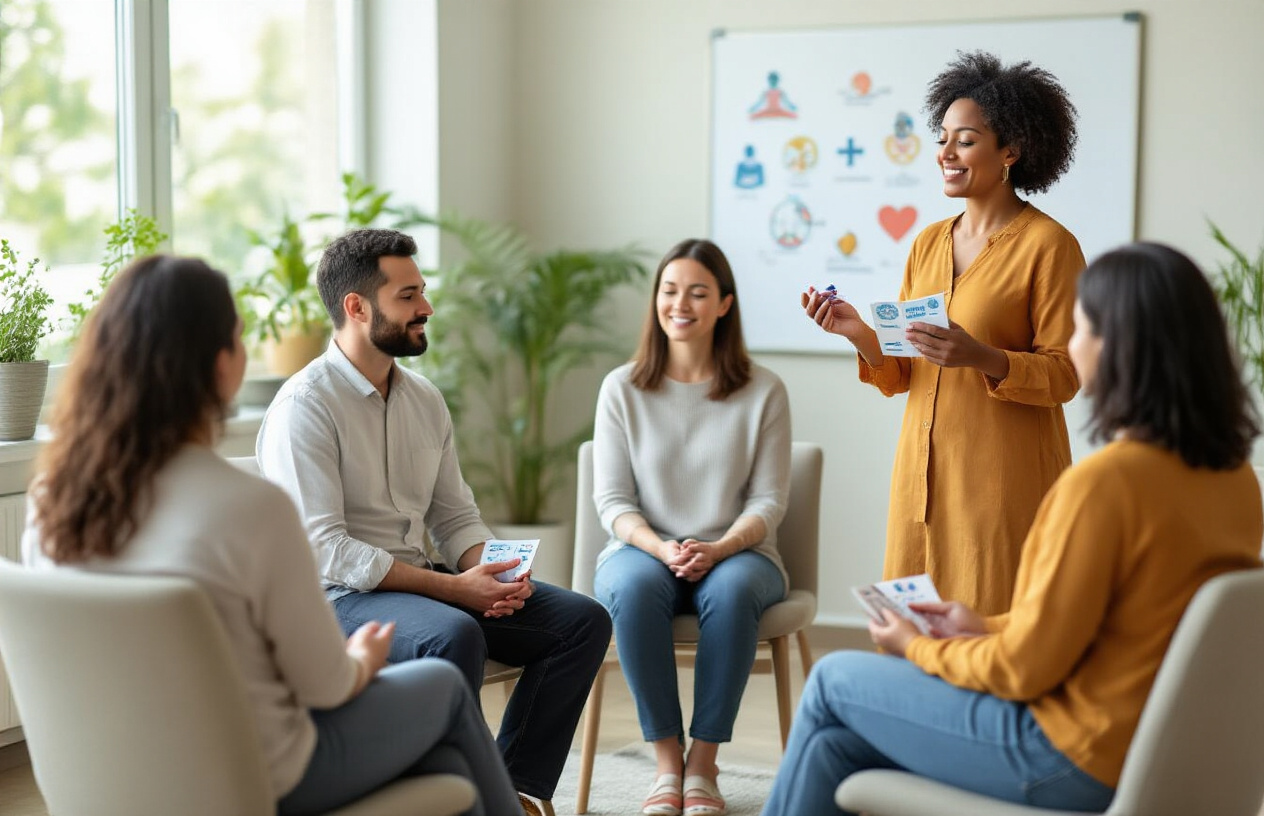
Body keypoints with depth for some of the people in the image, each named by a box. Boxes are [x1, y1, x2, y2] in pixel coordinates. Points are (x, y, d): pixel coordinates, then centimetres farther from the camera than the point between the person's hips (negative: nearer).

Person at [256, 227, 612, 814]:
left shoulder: (425, 399, 11)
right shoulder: (304, 406, -13)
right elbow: (324, 550, -20)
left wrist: (492, 573, -8)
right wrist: (452, 587, -23)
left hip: (420, 582, 8)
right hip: (338, 596, -8)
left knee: (583, 620, -6)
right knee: (454, 634, -37)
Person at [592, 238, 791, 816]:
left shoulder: (763, 391, 2)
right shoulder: (623, 389, 5)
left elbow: (768, 499, 0)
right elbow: (612, 499, 1)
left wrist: (717, 549, -19)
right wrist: (661, 548, -18)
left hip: (736, 553, 0)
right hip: (644, 549, 1)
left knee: (732, 589, -36)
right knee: (633, 586, -35)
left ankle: (703, 763, -24)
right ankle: (667, 761, -23)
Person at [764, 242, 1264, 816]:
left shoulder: (1104, 482, -25)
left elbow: (1025, 668, -19)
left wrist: (919, 648, 0)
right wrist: (989, 628, 14)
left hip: (1079, 763, -8)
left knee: (834, 682, 11)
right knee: (840, 742, 17)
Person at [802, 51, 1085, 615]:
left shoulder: (1049, 245, -7)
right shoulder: (928, 244, 12)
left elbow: (1066, 374, -9)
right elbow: (899, 375, 12)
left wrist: (982, 357, -24)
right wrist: (859, 333, -7)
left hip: (1004, 478, -6)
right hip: (923, 469, 6)